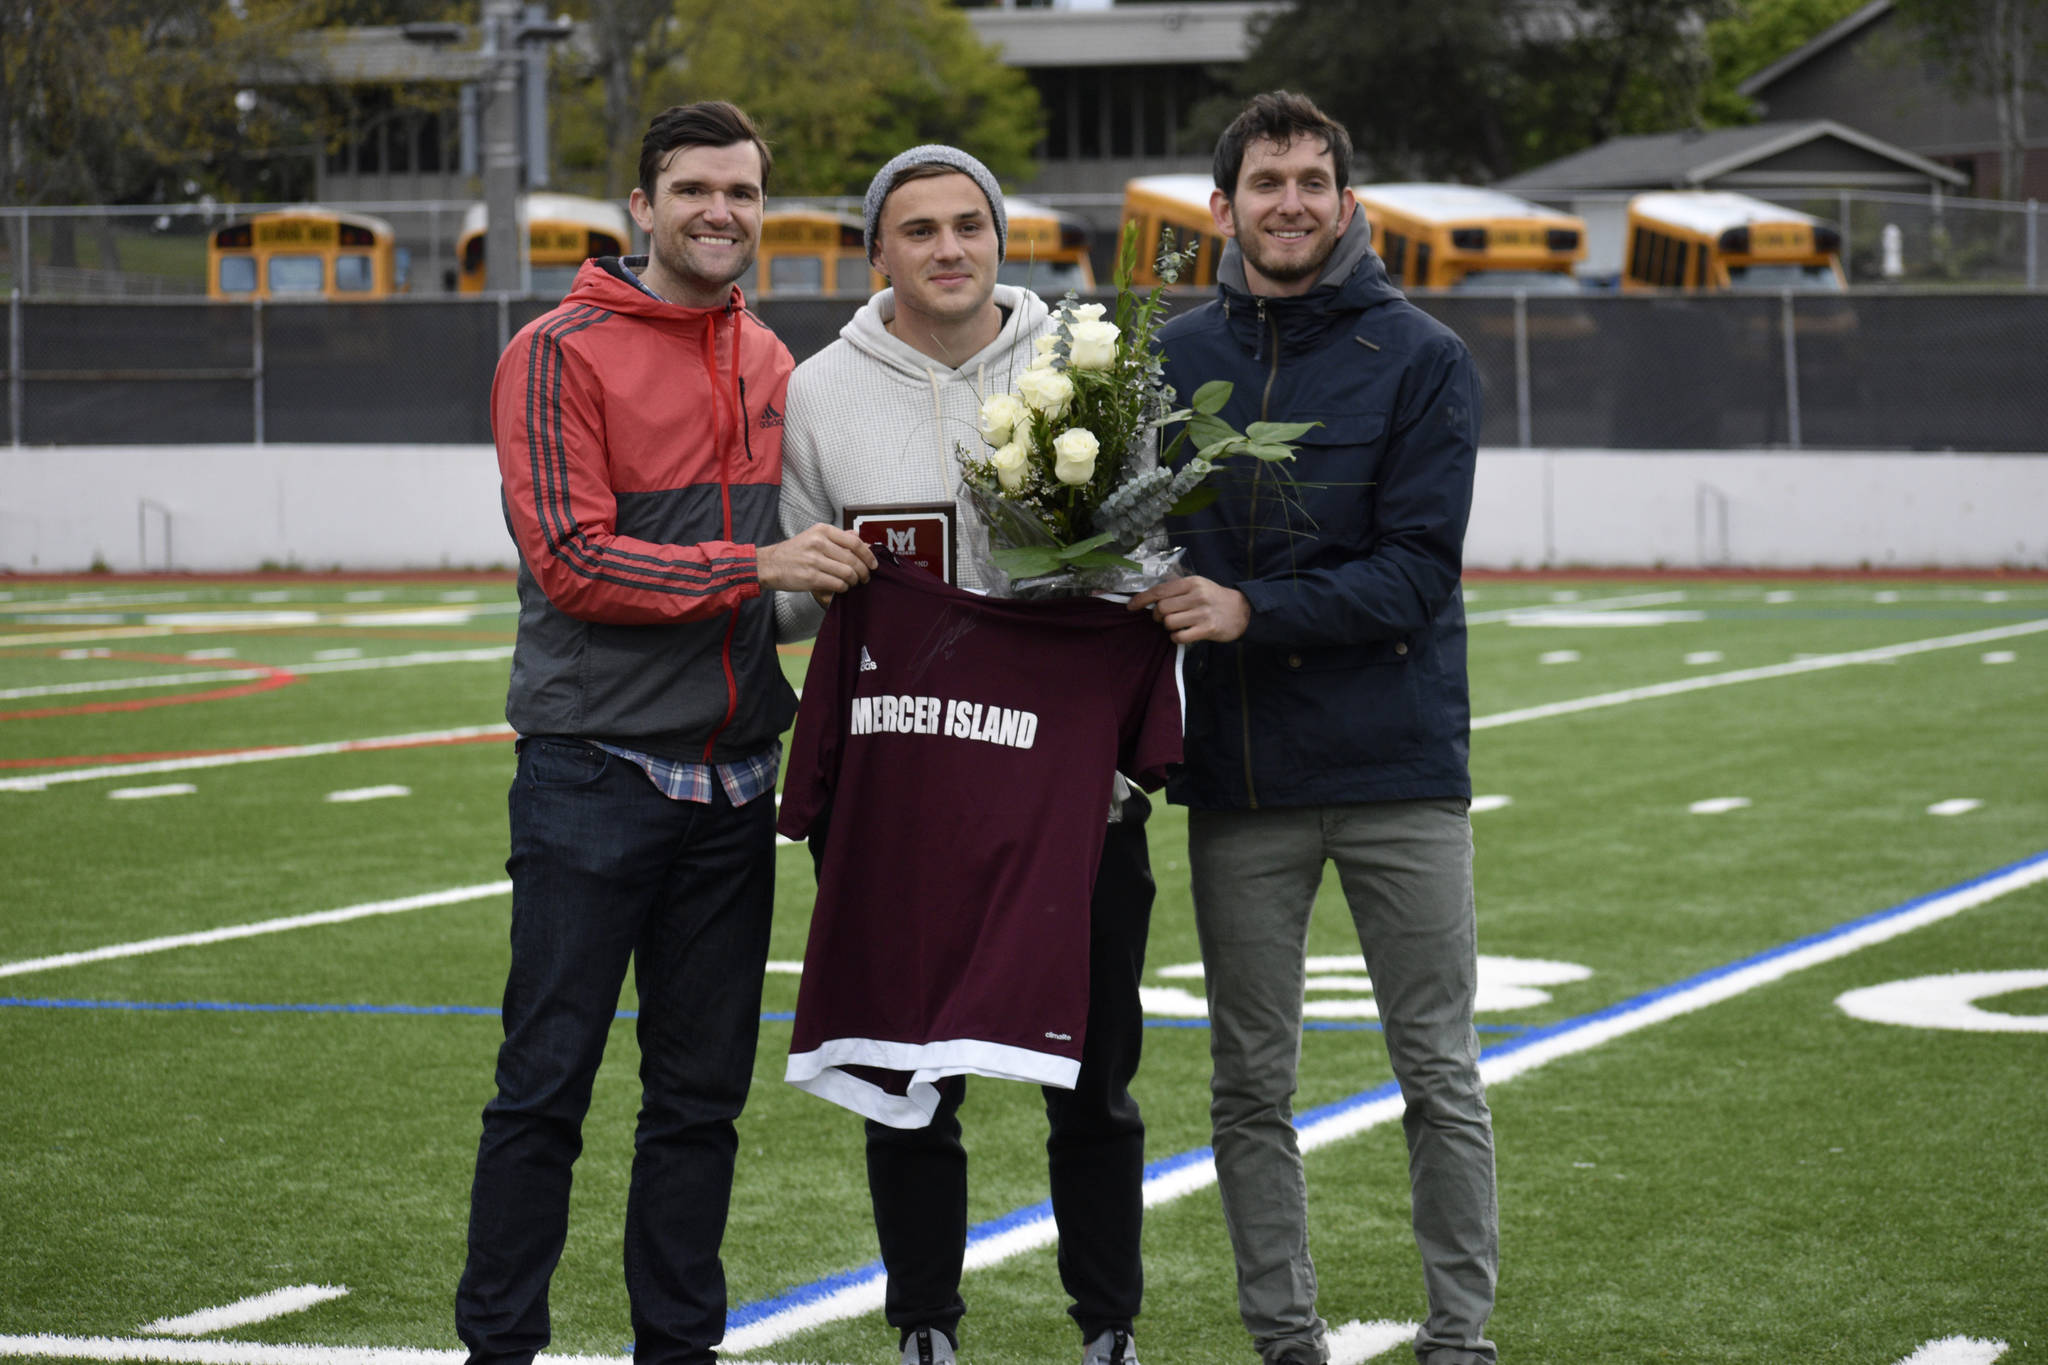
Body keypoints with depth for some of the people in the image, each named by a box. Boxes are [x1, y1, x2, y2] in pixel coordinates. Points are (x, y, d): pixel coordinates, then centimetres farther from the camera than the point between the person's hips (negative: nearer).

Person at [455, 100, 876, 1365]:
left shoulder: (768, 360, 12)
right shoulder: (562, 355, -7)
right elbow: (572, 561, -16)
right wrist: (757, 566, -21)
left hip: (731, 775, 6)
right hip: (594, 772, -6)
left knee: (704, 1091, 9)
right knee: (548, 1081, -3)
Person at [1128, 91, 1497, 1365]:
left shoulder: (1424, 360, -3)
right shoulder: (1171, 361, 8)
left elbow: (1415, 573, -11)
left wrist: (1250, 610, -21)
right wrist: (1144, 587, -8)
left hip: (1401, 771, -3)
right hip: (1238, 778, 3)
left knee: (1440, 1073, 2)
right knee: (1252, 1083, 6)